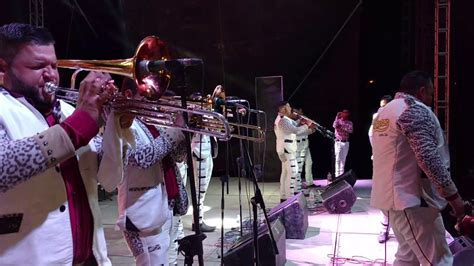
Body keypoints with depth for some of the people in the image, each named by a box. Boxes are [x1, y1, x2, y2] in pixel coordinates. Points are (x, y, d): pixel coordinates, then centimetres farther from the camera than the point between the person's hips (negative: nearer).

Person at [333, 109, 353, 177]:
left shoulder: (349, 123, 8)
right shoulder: (338, 120, 1)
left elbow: (350, 130, -8)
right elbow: (334, 126, -20)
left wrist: (342, 127, -15)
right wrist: (337, 117, -18)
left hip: (346, 142, 3)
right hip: (338, 142, -3)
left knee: (343, 159, 7)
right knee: (338, 159, -7)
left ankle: (342, 174, 13)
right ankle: (337, 174, -7)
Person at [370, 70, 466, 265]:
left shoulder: (386, 111, 18)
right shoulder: (414, 109, -13)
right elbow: (428, 157, -23)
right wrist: (453, 194, -17)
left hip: (391, 195, 10)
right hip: (411, 197, -10)